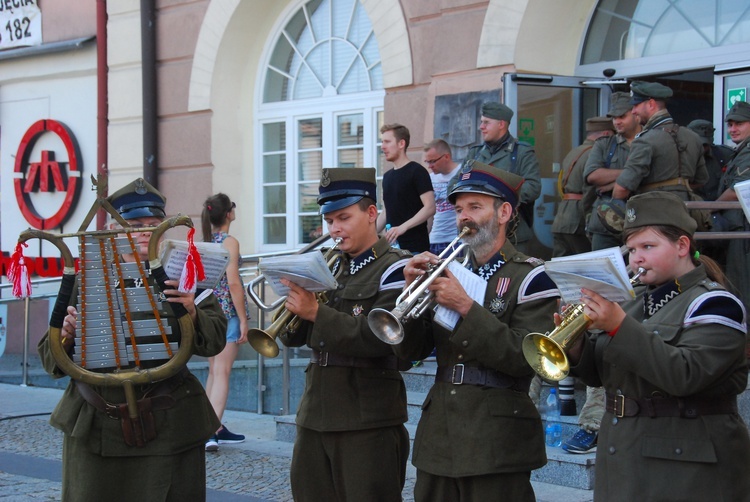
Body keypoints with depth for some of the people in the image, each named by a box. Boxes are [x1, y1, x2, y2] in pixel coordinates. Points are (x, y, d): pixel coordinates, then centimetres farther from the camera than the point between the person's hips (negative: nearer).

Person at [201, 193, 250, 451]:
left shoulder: (204, 242, 11)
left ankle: (215, 428, 19)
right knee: (222, 372, -9)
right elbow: (233, 283, -16)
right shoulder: (229, 242, -10)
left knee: (214, 371, 14)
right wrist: (243, 320, -14)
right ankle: (212, 431, -18)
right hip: (227, 310, -7)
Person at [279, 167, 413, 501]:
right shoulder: (330, 267, 15)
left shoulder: (394, 268, -7)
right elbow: (293, 337, 13)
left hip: (368, 420, -7)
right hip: (315, 416, 7)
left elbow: (379, 339, -20)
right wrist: (295, 301, -7)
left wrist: (316, 313, -22)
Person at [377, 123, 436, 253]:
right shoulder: (387, 176, 17)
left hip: (415, 246, -7)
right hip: (392, 245, 7)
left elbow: (430, 208, -14)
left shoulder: (417, 172, -6)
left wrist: (403, 227, -24)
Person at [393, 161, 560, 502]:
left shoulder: (530, 277, -5)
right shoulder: (447, 271, 12)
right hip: (438, 435, 6)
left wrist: (466, 307, -20)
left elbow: (525, 358, -17)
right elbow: (409, 351, 7)